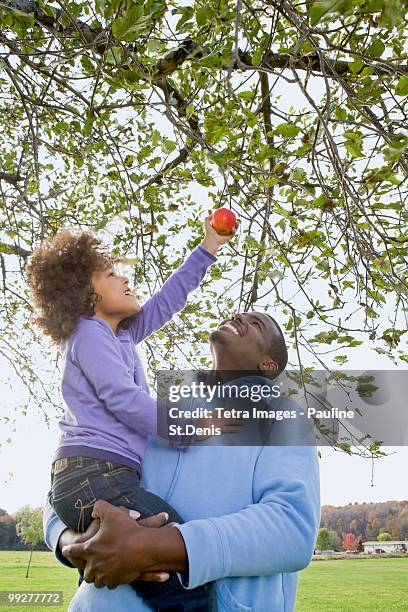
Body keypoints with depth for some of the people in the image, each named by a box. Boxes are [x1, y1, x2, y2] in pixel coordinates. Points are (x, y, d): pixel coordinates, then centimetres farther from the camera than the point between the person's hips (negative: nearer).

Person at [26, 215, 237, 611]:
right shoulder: (90, 333, -1)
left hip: (94, 480, 10)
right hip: (94, 476, -10)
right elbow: (124, 399, -13)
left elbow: (167, 300, 28)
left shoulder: (121, 336, 24)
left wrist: (209, 248, 30)